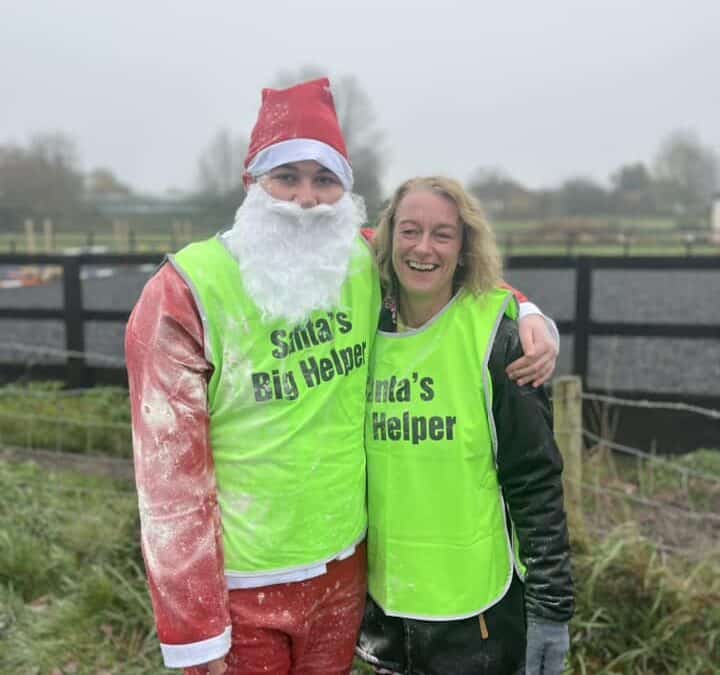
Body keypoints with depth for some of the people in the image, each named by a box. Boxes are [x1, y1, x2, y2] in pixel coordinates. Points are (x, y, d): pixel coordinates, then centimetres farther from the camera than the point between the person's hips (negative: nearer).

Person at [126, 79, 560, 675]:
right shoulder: (186, 295, -18)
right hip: (237, 583, -4)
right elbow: (171, 473, -16)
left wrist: (530, 317, -6)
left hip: (344, 563, 4)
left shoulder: (366, 265, -5)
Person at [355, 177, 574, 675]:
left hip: (478, 602, -3)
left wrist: (552, 604, -10)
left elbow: (536, 481, -11)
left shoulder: (495, 339, -13)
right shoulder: (368, 334, -1)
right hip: (388, 597, 4)